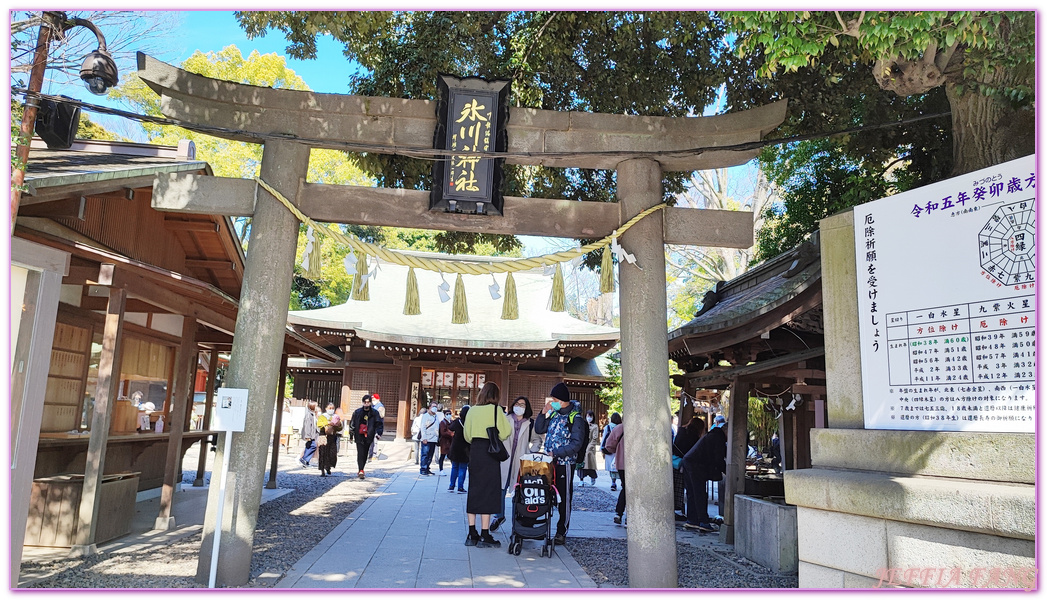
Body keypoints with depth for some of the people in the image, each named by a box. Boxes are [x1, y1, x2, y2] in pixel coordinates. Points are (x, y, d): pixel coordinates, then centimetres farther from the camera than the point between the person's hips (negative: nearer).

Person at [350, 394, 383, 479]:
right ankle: (361, 471, -12)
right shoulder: (357, 412, 2)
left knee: (365, 454, 10)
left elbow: (379, 424, 6)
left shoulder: (375, 413, 2)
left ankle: (360, 469, 24)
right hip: (359, 437, -1)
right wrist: (351, 435, 10)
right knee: (360, 453, -10)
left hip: (368, 437, 1)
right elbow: (352, 424, 9)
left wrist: (378, 433, -7)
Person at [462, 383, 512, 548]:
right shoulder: (495, 409, -6)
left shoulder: (472, 410, 8)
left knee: (474, 491, 10)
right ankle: (484, 536, 1)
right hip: (490, 453, -5)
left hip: (474, 451, 5)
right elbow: (505, 432, -5)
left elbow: (467, 435, 12)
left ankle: (472, 534, 15)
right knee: (488, 492, 0)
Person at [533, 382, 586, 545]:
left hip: (565, 464, -6)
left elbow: (576, 444, -15)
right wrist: (544, 411, -2)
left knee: (564, 498, 3)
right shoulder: (554, 414, 10)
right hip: (549, 463, 6)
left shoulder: (576, 418, -10)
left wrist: (555, 453, -20)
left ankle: (562, 532, 12)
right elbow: (539, 429, 11)